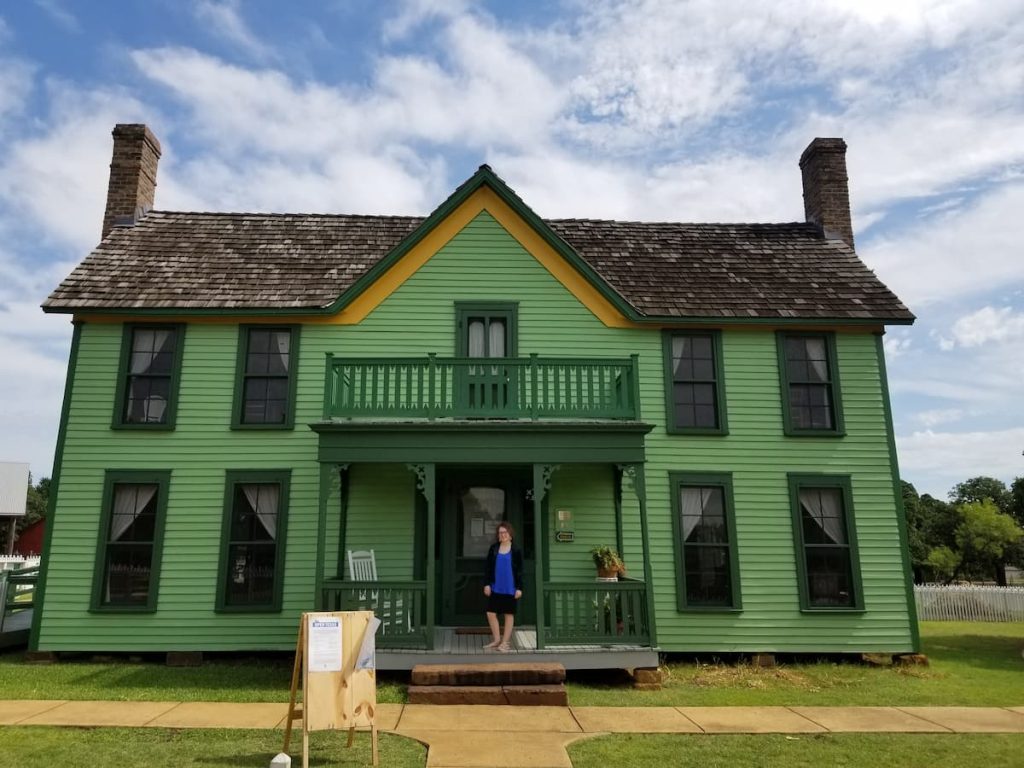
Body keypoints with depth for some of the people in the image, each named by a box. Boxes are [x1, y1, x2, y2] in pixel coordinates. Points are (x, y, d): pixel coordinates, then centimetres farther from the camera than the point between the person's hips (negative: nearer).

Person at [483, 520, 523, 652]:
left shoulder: (516, 550, -4)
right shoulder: (493, 548, 3)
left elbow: (519, 571, -3)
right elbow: (488, 567, 6)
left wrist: (519, 588, -7)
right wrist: (487, 584, 0)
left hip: (510, 588, -3)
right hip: (495, 587, 3)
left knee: (509, 614, 6)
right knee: (491, 613, 3)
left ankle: (505, 642, 17)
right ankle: (497, 639, 20)